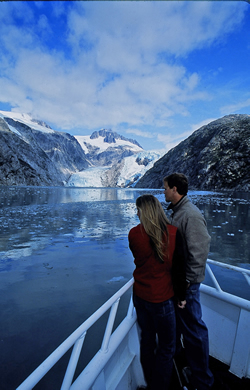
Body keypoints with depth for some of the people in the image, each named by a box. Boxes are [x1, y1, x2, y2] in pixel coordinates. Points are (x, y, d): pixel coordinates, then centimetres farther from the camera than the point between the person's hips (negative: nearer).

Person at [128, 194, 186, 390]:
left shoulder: (133, 233, -12)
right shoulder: (173, 232, -17)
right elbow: (179, 267, -10)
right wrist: (181, 296, 3)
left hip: (140, 296, 4)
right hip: (162, 299, -4)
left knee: (147, 341, 24)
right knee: (166, 348, 18)